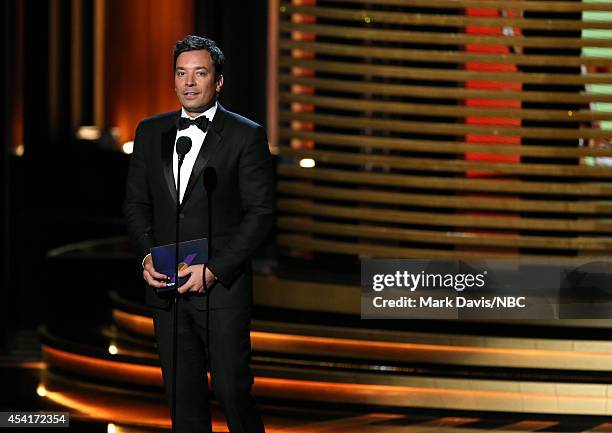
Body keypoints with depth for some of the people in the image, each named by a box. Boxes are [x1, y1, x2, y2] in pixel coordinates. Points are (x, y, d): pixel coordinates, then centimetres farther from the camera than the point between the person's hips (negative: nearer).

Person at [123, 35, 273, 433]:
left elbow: (260, 213, -7)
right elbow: (136, 202, 14)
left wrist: (214, 270, -14)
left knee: (233, 388, -4)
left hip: (223, 286, -4)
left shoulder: (247, 135, -3)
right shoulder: (151, 132, 11)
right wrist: (147, 255, -4)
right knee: (183, 393, 7)